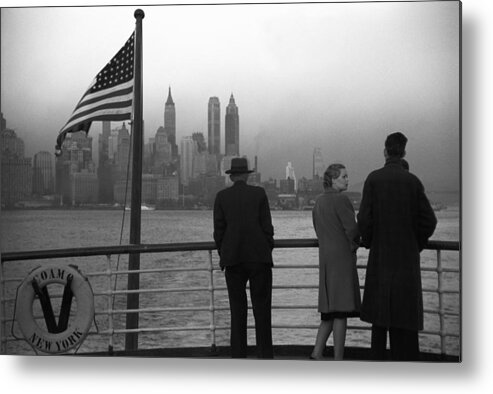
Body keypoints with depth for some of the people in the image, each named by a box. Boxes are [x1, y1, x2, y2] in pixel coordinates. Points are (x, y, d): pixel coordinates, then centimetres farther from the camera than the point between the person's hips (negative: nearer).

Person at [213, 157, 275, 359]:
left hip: (233, 259, 1)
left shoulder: (222, 196, 3)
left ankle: (238, 355, 3)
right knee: (262, 308, 1)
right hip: (259, 258, -1)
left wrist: (223, 255, 12)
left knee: (237, 309, 5)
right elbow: (267, 226, -1)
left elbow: (219, 230, 1)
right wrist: (268, 251, 9)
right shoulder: (259, 193, 1)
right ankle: (265, 355, -2)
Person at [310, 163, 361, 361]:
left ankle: (316, 353, 8)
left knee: (329, 310, 14)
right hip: (342, 257, -8)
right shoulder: (341, 200, -12)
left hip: (325, 256, 8)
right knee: (341, 310, -5)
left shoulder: (319, 201, 14)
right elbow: (352, 229, -15)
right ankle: (338, 358, -3)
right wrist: (354, 244, 6)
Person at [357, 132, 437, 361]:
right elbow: (428, 220, -3)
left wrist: (368, 242, 9)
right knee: (406, 311, 4)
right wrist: (416, 244, 12)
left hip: (380, 256, 0)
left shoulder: (373, 179, -5)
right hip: (408, 257, 1)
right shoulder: (413, 181, -2)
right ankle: (406, 358, 3)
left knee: (379, 309, 8)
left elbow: (364, 218, -8)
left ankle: (378, 357, 9)